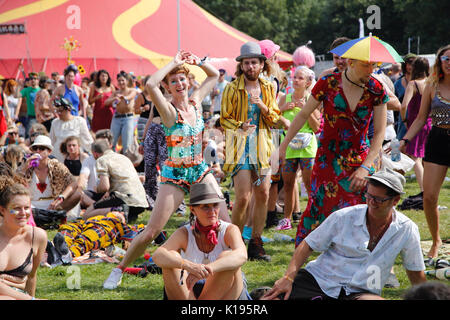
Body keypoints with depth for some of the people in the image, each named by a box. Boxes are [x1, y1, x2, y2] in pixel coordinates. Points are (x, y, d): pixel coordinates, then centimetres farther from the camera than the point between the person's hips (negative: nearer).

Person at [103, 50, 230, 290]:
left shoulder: (195, 101, 4)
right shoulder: (169, 110, -12)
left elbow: (214, 75, 18)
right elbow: (150, 85, -32)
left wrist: (195, 62, 0)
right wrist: (173, 62, -20)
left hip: (200, 171, 5)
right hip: (174, 176, -5)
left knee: (225, 223, -3)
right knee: (150, 233, -6)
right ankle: (119, 269, 11)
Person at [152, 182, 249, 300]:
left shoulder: (229, 230, -11)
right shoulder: (184, 234, -8)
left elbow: (241, 256, -33)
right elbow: (157, 256, -26)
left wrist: (207, 269, -49)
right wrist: (187, 265, -47)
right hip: (189, 293, 1)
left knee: (227, 257, -28)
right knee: (171, 257, -22)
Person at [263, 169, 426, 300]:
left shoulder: (407, 230, -2)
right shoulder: (344, 217, -4)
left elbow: (416, 273, 11)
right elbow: (307, 245, 0)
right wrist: (288, 277, -12)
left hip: (359, 292, 1)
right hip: (318, 279, -1)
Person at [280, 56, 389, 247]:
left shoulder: (376, 90, -4)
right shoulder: (328, 84, -8)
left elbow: (379, 133, -2)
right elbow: (303, 115, 4)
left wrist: (365, 167, -11)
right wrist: (284, 144, 7)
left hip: (360, 158, 2)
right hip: (328, 158, -2)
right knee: (321, 203, -7)